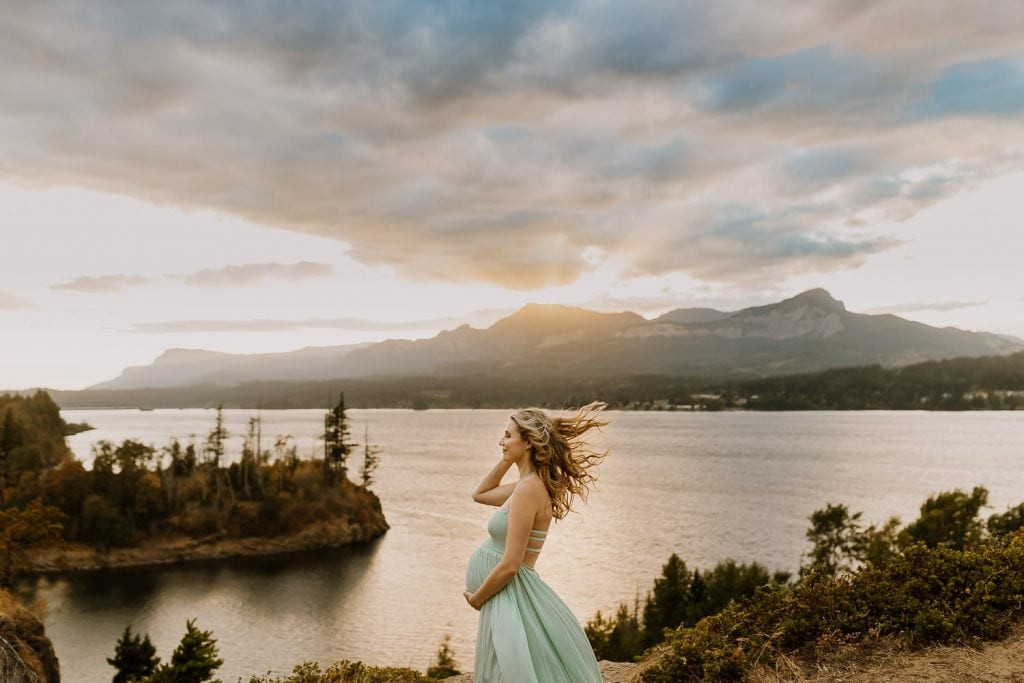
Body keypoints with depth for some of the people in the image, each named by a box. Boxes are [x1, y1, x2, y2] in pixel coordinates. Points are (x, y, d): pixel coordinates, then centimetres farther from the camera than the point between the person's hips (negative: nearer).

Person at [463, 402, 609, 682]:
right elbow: (480, 494, 22)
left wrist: (475, 598, -7)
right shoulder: (529, 484, 5)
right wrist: (507, 459, 8)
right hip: (504, 598, 9)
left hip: (509, 599, -9)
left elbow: (509, 566, -24)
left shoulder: (528, 489, -23)